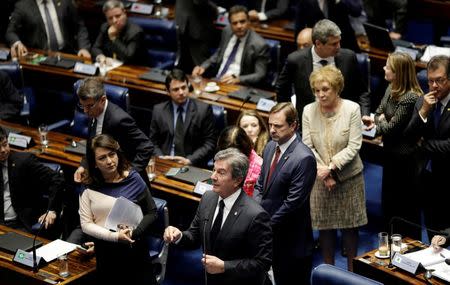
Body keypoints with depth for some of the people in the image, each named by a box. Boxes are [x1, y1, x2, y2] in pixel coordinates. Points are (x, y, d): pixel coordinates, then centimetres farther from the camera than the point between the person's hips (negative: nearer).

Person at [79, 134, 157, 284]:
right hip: (105, 252, 1)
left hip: (134, 248, -1)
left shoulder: (133, 179, -6)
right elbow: (86, 224, -6)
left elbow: (151, 212, -1)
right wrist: (114, 236, -18)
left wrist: (134, 233, -17)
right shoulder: (88, 187, -5)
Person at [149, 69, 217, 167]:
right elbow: (153, 142, 13)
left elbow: (210, 143, 1)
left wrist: (189, 160, -11)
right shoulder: (159, 110, 10)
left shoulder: (203, 109, 2)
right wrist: (162, 158, -7)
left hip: (192, 165, -2)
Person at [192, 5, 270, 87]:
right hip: (216, 81, 5)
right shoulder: (227, 32, 5)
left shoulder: (259, 45, -13)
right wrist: (203, 67, 4)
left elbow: (260, 76, -13)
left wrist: (237, 79, -28)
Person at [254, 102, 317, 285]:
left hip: (291, 240, -7)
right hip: (270, 235, 7)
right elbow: (260, 185, 13)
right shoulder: (270, 147, 6)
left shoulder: (304, 158, -20)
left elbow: (293, 202, -20)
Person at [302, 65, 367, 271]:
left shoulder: (352, 109, -10)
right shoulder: (309, 111, -4)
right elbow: (307, 146, -3)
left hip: (349, 176, -1)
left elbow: (354, 146, -12)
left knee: (350, 225, 8)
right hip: (320, 177, 2)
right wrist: (323, 173, -12)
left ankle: (351, 269, 23)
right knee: (325, 227, 9)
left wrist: (331, 167, -19)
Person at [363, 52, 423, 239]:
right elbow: (379, 113, 8)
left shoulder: (410, 98, -28)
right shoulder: (391, 89, 0)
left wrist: (380, 121, -4)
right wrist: (377, 121, -14)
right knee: (388, 198, 21)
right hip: (391, 153, 9)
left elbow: (391, 127, -23)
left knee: (407, 203, 7)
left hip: (404, 157, -9)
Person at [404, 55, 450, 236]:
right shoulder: (422, 102, 3)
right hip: (428, 177, 5)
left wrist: (423, 144, -8)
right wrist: (423, 111, -16)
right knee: (432, 230, 17)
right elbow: (409, 136, -3)